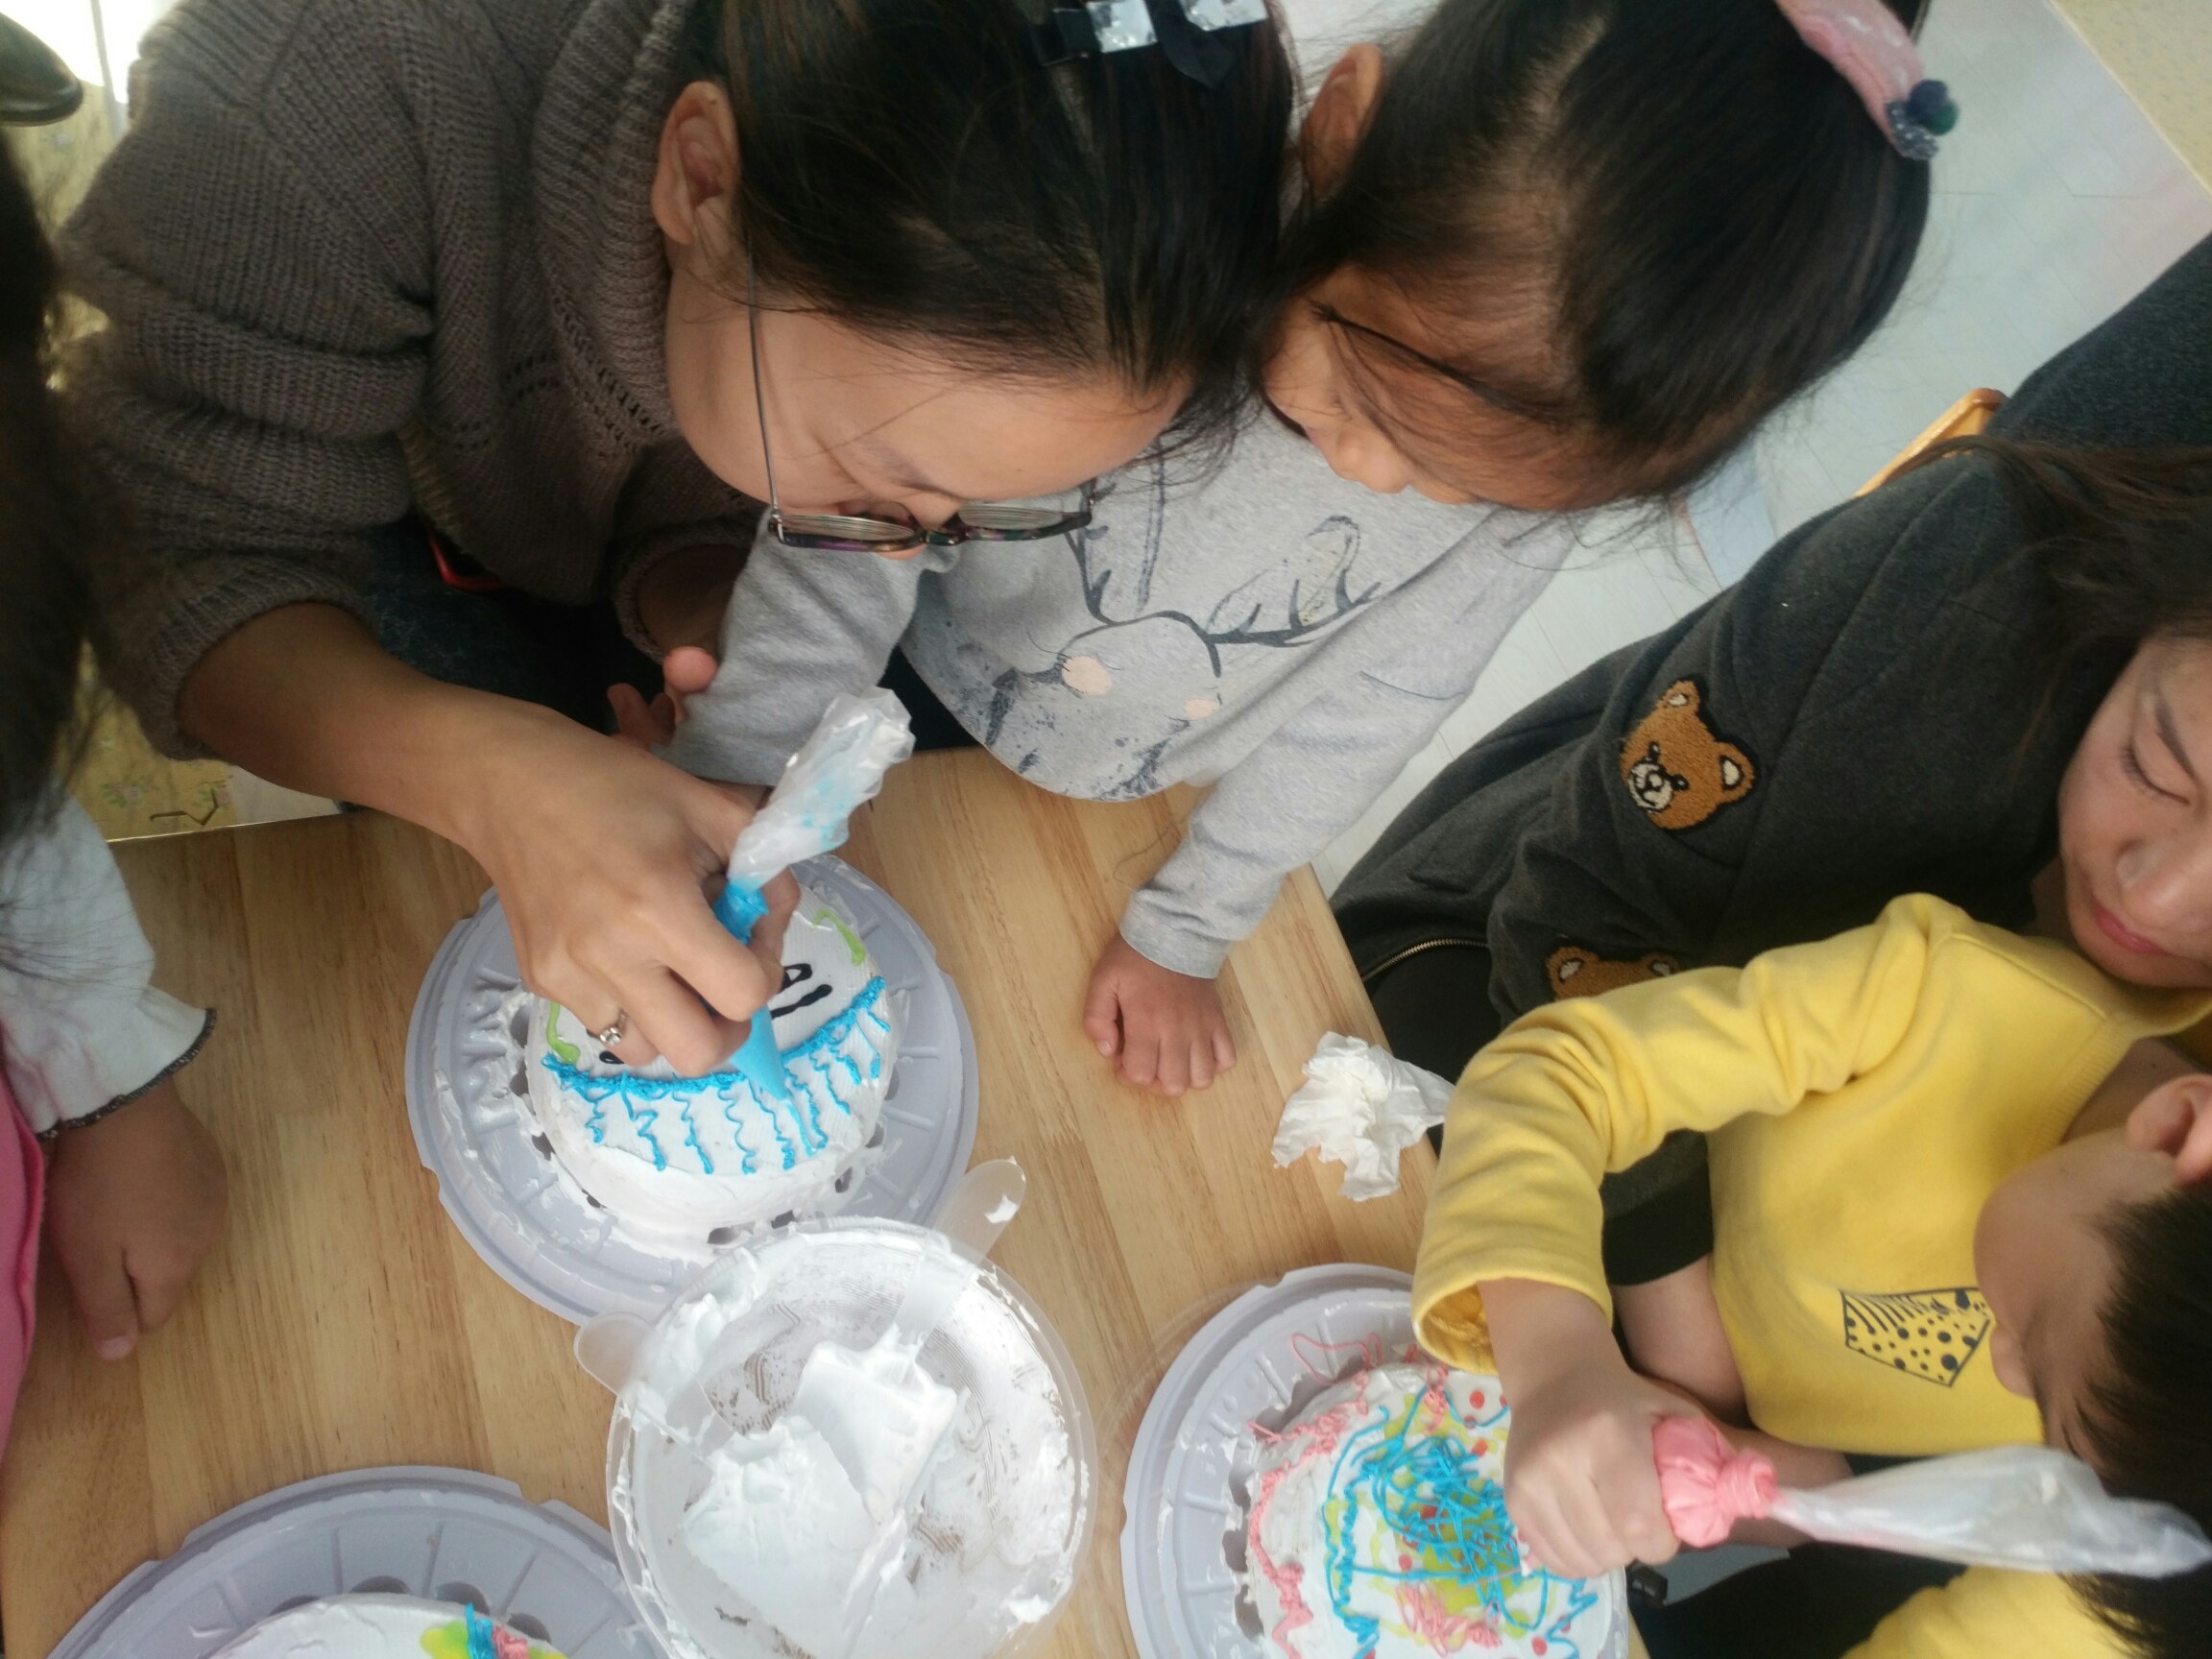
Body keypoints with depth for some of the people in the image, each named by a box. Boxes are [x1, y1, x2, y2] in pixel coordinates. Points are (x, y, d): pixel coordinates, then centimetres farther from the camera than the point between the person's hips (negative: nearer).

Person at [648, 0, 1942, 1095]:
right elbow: (854, 546, -26)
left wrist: (1183, 934, -3)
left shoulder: (1538, 465, -27)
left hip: (1115, 817, 2)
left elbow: (1356, 722, -12)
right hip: (904, 694, -1)